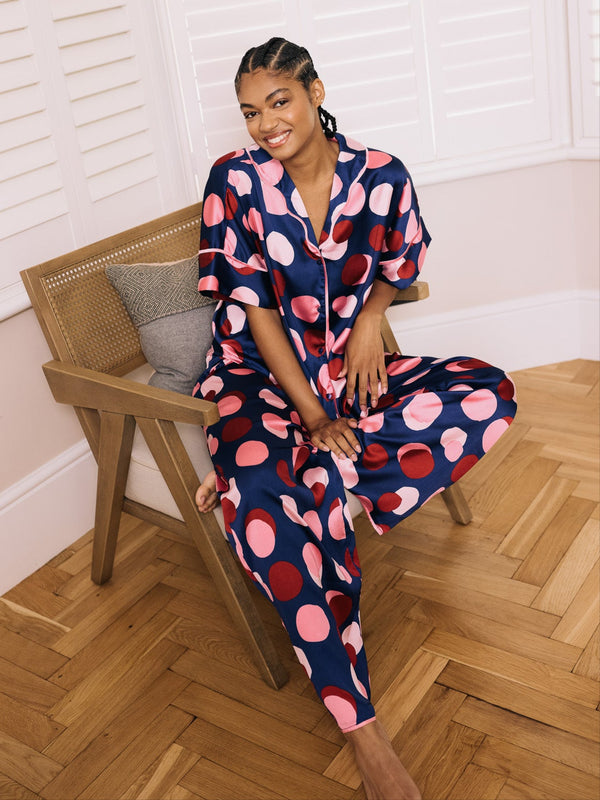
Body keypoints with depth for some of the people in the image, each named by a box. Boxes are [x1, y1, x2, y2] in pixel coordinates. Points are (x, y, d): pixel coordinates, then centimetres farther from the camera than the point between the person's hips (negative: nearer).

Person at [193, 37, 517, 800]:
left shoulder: (381, 175, -3)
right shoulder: (235, 180, -8)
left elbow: (399, 265, 14)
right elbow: (253, 309, -11)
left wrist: (370, 315, -9)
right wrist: (312, 417, -17)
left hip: (351, 368, 3)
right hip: (261, 375, -3)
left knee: (489, 395, -21)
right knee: (264, 514, -34)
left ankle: (251, 478, -27)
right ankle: (362, 730, -24)